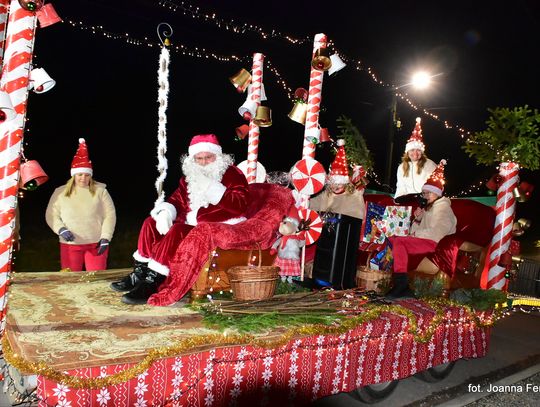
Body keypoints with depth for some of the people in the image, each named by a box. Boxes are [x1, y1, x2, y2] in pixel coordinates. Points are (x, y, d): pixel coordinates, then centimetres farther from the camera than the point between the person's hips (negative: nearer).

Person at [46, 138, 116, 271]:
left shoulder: (100, 190, -1)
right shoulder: (60, 192, 2)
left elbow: (110, 215, -1)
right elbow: (51, 215, 6)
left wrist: (105, 238, -10)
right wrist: (61, 229, -13)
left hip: (96, 243, -1)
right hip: (70, 244, 1)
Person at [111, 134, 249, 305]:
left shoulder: (232, 174, -8)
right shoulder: (190, 176, 14)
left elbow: (239, 205, -21)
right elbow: (176, 200, 17)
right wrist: (165, 213, -8)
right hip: (191, 222, 8)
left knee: (177, 231, -31)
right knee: (151, 223, 1)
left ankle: (152, 282, -27)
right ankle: (139, 274, 0)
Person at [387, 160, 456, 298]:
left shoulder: (443, 208, -3)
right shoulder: (428, 207, 24)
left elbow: (436, 233, -18)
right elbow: (416, 231, 18)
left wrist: (416, 234, -11)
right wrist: (417, 220, 0)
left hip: (435, 243, -9)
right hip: (423, 240, 9)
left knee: (399, 241, -27)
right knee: (391, 238, -5)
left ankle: (401, 281, -29)